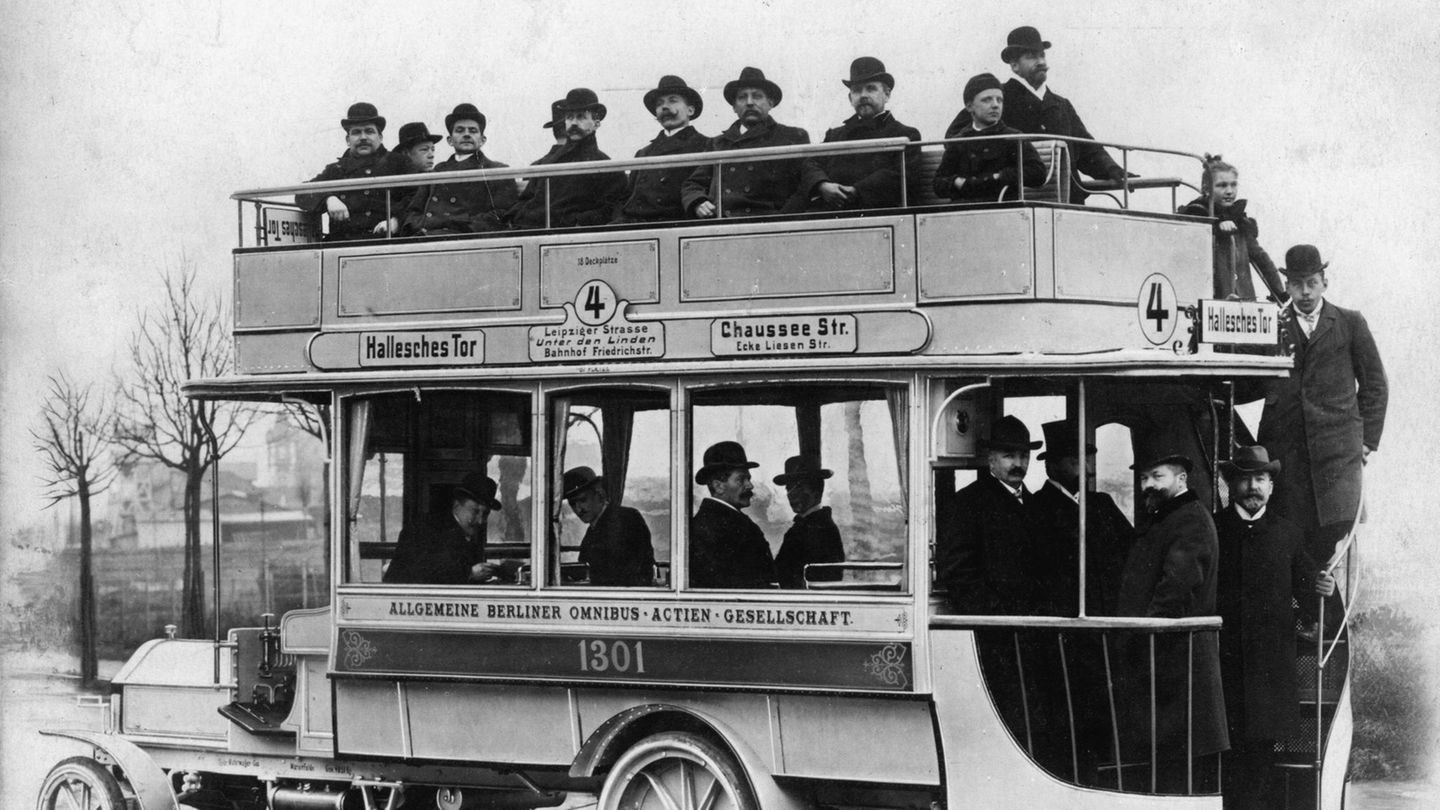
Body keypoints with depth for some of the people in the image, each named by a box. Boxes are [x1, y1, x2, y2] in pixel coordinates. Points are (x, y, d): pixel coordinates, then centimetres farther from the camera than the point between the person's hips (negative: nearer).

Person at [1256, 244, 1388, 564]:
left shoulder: (1350, 323, 12)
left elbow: (1375, 384, 13)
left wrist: (1368, 439, 6)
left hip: (1338, 448, -1)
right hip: (1285, 448, 1)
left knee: (1337, 524, -13)